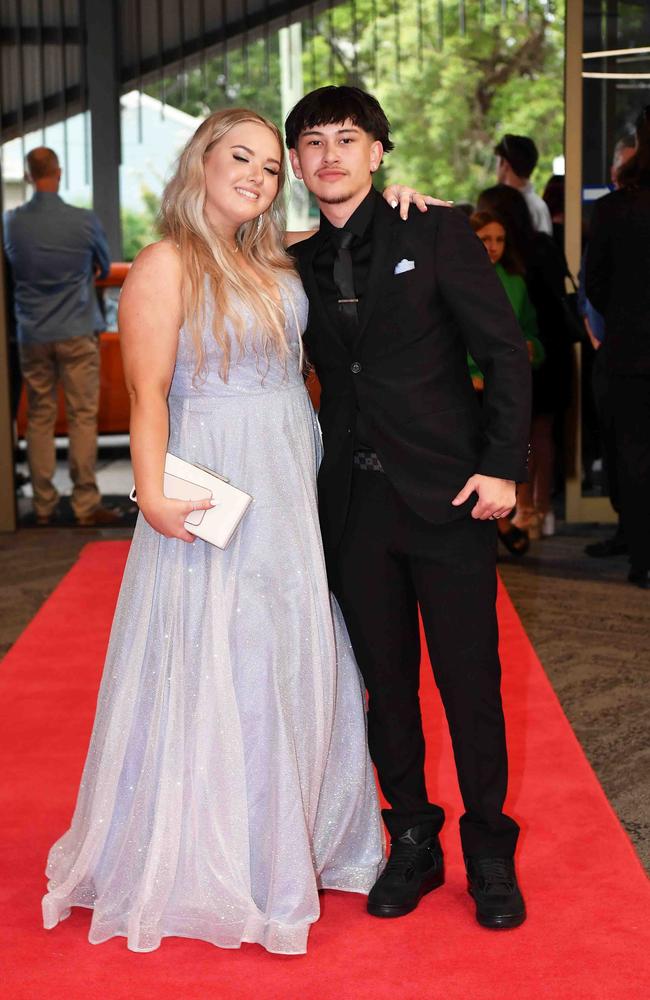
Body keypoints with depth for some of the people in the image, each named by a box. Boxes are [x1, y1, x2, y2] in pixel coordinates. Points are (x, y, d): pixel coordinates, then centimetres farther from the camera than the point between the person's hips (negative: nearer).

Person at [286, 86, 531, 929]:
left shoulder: (436, 233, -2)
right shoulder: (301, 263, 10)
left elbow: (507, 353, -3)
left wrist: (501, 466, -10)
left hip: (447, 496, -3)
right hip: (354, 504, 4)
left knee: (470, 683, 2)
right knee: (386, 682, 10)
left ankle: (490, 852, 19)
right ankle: (412, 843, 25)